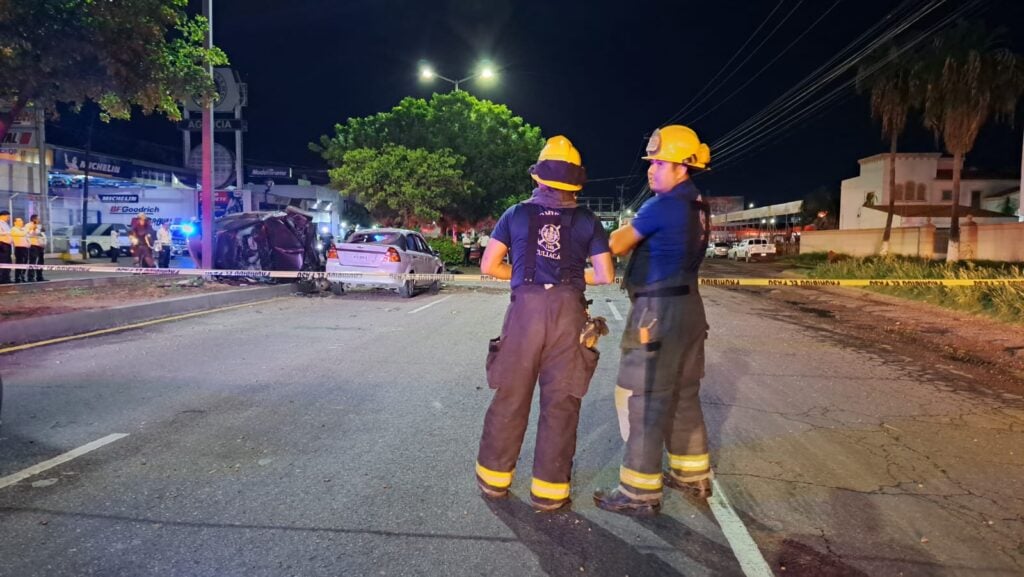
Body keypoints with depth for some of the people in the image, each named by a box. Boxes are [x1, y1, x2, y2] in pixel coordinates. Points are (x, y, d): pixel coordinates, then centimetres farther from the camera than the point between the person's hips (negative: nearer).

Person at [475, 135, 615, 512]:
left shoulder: (517, 214, 8)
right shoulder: (587, 221, 8)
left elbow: (488, 266, 5)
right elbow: (605, 276, 4)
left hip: (525, 309, 1)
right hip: (568, 312, 0)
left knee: (510, 397, 11)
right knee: (560, 402, 6)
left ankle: (494, 478, 23)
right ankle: (548, 489, 13)